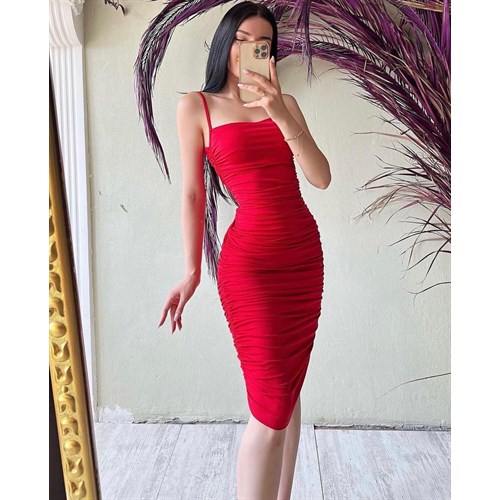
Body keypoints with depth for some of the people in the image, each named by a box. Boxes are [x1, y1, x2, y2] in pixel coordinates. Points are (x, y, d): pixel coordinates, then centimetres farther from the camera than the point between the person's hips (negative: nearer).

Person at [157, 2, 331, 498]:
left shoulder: (285, 103, 11)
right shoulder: (196, 105, 3)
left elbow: (321, 177, -1)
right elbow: (192, 192, 1)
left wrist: (280, 114, -12)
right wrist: (192, 270, -1)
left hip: (305, 253, 5)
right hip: (250, 260, -5)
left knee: (289, 389, 11)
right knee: (271, 409, -8)